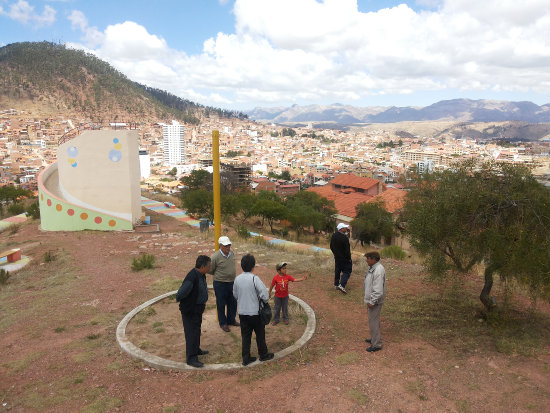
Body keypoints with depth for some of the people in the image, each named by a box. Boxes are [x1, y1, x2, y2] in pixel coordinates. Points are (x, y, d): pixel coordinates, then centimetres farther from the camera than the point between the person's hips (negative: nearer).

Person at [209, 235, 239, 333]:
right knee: (221, 304, 9)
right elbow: (210, 270, -9)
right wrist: (219, 275, 3)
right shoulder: (215, 257, -20)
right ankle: (223, 323, 26)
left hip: (232, 283, 6)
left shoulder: (232, 253, -1)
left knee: (233, 303, 18)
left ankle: (231, 320, 38)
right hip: (220, 284, -6)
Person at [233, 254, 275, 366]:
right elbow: (265, 295, -21)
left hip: (242, 312, 5)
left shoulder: (237, 279, -4)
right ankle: (263, 355, 30)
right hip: (254, 312, -4)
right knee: (260, 334, 15)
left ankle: (246, 358, 21)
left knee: (245, 335, 14)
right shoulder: (255, 279, -20)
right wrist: (257, 296, -1)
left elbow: (235, 295, 10)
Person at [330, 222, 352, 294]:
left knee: (337, 271, 18)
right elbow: (347, 250, -21)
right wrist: (349, 258, -8)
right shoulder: (344, 238, -25)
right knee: (347, 271, 2)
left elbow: (331, 247, 10)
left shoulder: (333, 236, -1)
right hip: (344, 258, -7)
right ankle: (342, 285, -8)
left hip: (337, 258, 7)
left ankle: (336, 284, 26)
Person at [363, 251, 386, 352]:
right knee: (374, 320, 23)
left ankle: (376, 344, 12)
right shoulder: (374, 268, 6)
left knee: (373, 322, 0)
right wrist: (369, 300, 21)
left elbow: (378, 290, -28)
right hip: (372, 300, 10)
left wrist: (372, 302, -22)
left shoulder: (378, 271, -27)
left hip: (375, 301, -10)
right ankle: (375, 338, 39)